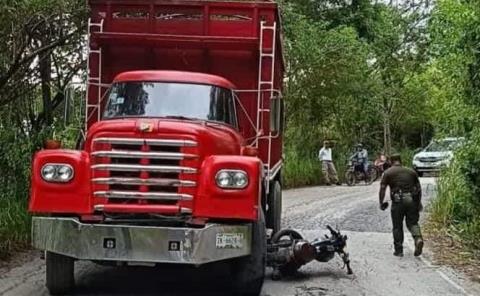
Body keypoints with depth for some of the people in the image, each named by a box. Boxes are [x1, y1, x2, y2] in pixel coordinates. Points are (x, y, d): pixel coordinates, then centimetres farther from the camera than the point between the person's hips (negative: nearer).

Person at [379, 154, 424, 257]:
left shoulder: (388, 173, 4)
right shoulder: (411, 172, 14)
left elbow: (382, 188, -3)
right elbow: (418, 187, 15)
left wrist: (381, 203, 4)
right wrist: (419, 202, 23)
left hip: (398, 201, -2)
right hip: (411, 199, 3)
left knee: (397, 226, 8)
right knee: (412, 223, 13)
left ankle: (399, 250, 10)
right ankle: (418, 238, -14)